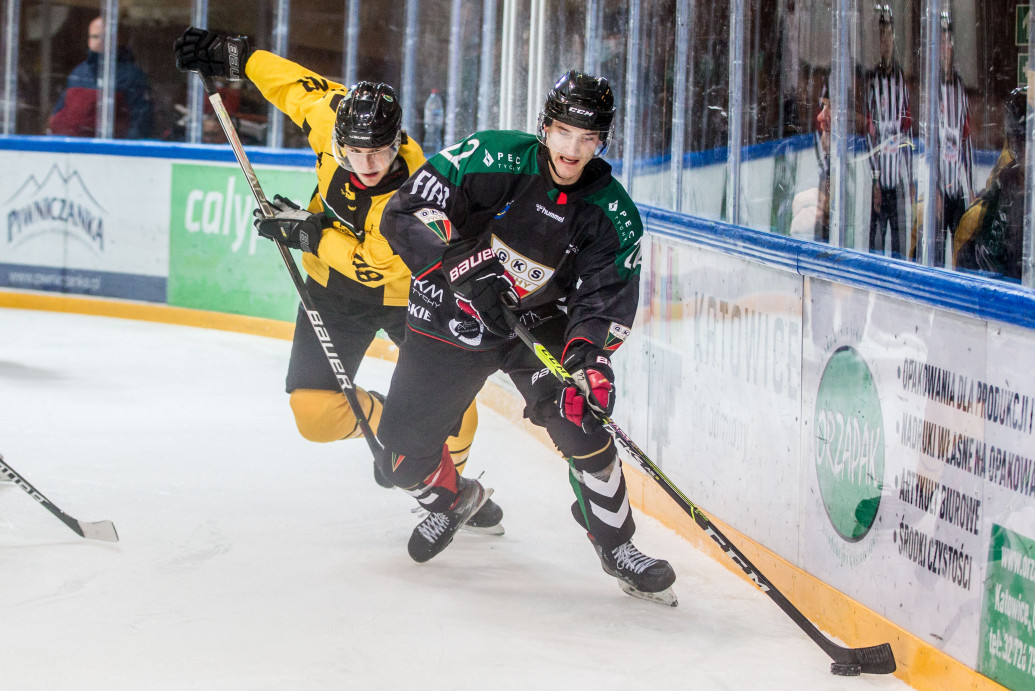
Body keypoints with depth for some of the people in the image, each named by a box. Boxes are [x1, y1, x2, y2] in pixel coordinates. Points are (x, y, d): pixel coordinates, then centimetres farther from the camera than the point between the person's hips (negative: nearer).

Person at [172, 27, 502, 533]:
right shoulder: (335, 121, -23)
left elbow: (373, 263, -30)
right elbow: (302, 85, -3)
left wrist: (306, 232, -28)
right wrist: (233, 56, 0)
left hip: (407, 288, -3)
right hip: (335, 287, 3)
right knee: (315, 412, -10)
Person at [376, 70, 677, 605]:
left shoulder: (613, 214, -13)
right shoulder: (493, 158, -21)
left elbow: (606, 302, -16)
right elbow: (405, 212, -22)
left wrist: (589, 358, -35)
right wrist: (461, 263, -34)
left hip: (541, 323, 1)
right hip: (453, 317, -1)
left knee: (581, 418, -21)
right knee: (404, 449, 1)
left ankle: (617, 548, -4)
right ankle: (450, 499, 37)